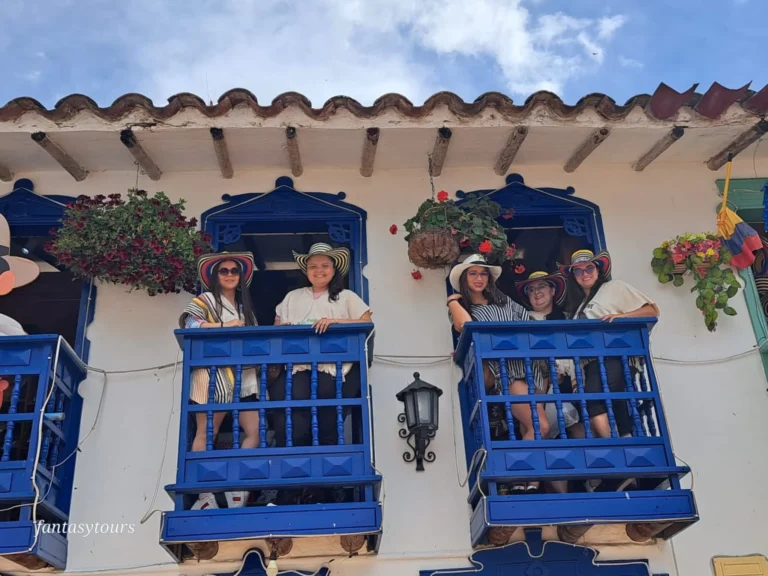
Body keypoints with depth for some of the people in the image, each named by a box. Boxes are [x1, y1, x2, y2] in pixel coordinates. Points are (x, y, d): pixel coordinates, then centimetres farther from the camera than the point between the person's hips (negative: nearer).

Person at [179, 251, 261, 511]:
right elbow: (189, 322, -12)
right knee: (206, 433, -6)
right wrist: (223, 326, -17)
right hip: (213, 375, -7)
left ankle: (237, 487, 3)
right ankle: (204, 494, -5)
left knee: (254, 431, -2)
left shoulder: (244, 306, 24)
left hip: (243, 376, 7)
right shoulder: (206, 299, 5)